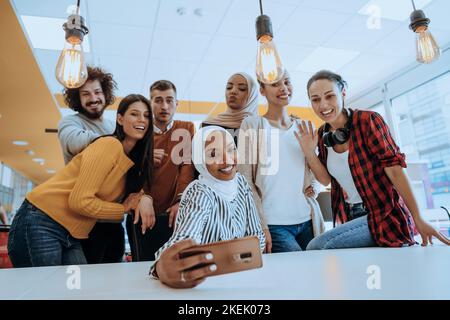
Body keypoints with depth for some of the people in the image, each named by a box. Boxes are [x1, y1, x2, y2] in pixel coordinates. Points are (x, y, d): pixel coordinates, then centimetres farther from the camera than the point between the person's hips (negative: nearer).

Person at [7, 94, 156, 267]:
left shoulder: (134, 160, 7)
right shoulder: (110, 144, -18)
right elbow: (79, 201, -23)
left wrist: (144, 198, -14)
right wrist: (123, 208, -11)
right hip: (40, 225, -7)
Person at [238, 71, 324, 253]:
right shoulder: (252, 124, -2)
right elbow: (245, 180, -6)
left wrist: (315, 187, 2)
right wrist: (260, 224, -11)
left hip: (308, 221, 5)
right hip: (273, 224, -5)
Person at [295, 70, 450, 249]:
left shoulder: (368, 121, -14)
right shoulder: (323, 135, 4)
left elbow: (394, 169, -16)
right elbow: (326, 179, 8)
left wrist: (418, 220, -17)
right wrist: (309, 152, -8)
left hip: (386, 217, -6)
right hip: (350, 217, 6)